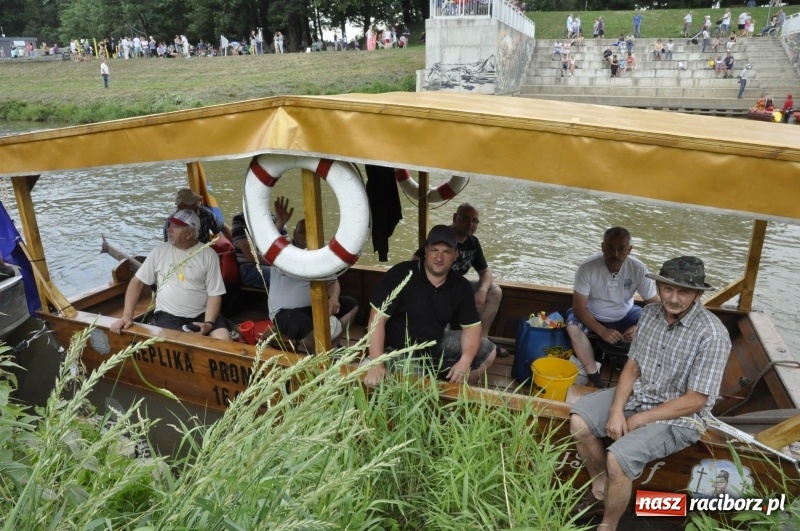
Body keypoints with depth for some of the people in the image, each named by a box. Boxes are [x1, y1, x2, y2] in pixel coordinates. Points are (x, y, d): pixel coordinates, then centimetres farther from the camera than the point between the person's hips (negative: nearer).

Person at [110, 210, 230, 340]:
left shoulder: (208, 255, -1)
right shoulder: (160, 250, 5)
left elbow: (214, 294, -2)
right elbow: (137, 282, 8)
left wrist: (208, 323, -17)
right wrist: (127, 315, -3)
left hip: (202, 314, 0)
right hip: (168, 314, 0)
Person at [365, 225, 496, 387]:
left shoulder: (461, 286, -5)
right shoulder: (401, 274, -21)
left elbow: (471, 326, -2)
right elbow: (377, 318, -23)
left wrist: (465, 361, -22)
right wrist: (376, 364, -32)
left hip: (436, 344, 6)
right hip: (398, 350, -5)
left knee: (487, 352, 2)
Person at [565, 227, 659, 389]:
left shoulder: (639, 269, -21)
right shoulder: (588, 267, -27)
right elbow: (579, 307, -24)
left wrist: (639, 327, -32)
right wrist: (602, 331, -34)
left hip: (625, 316, 2)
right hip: (593, 317, -2)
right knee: (573, 327, -32)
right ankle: (594, 378, -21)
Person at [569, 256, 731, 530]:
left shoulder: (712, 334, -23)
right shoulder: (650, 313, -3)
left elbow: (695, 400, -21)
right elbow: (632, 366, 2)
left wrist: (638, 420, -17)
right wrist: (617, 409, -13)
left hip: (679, 416, -7)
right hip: (639, 394, 7)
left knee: (618, 457, -25)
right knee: (579, 420, -7)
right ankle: (601, 489, 15)